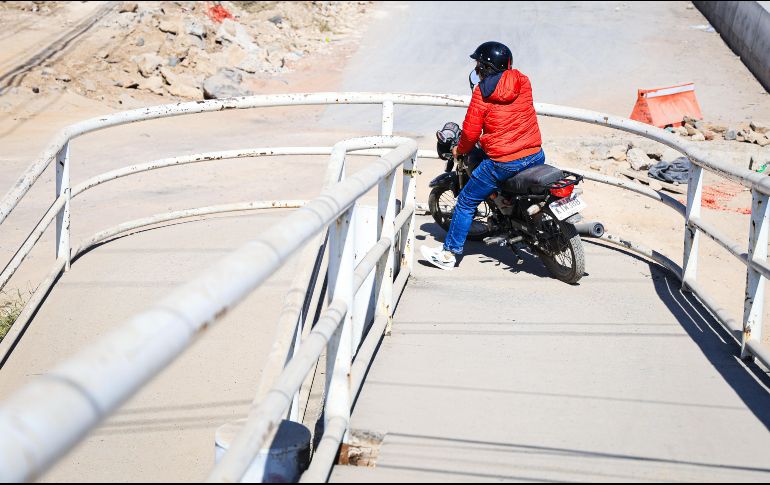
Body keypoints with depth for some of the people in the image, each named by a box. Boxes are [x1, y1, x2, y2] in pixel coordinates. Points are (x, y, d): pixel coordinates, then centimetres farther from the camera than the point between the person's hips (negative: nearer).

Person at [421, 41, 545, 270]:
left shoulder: (482, 92, -8)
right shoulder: (522, 81, 5)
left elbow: (471, 132, -7)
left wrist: (460, 150, 12)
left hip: (503, 163, -5)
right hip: (535, 155, 5)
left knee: (466, 202, 8)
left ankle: (449, 253, 13)